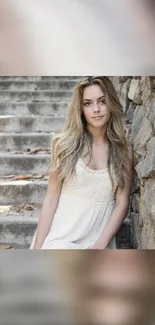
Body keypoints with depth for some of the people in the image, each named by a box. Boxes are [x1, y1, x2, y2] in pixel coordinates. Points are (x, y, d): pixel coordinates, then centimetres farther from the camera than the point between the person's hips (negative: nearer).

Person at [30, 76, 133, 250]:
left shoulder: (124, 149, 2)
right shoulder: (65, 143, -2)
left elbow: (122, 205, 0)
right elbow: (51, 200, -2)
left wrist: (100, 246, -11)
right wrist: (37, 247, -6)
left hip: (100, 240, 1)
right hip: (61, 238, -1)